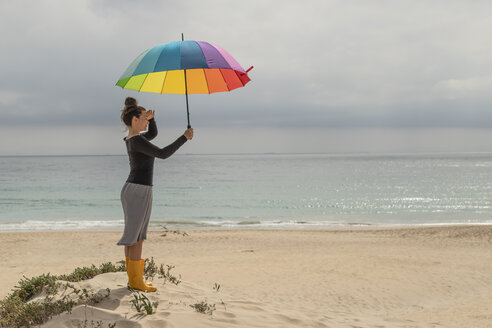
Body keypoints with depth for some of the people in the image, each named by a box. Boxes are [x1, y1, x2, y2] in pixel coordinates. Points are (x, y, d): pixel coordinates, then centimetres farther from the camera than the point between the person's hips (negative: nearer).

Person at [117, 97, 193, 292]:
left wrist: (151, 118, 11)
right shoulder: (136, 140, -17)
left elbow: (153, 133, 30)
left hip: (133, 190, 10)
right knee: (136, 238, -4)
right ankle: (136, 281, 2)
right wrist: (184, 138, -16)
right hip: (138, 191, -10)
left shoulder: (131, 139, 12)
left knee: (134, 237, 12)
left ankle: (133, 278, 18)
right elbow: (162, 154, -23)